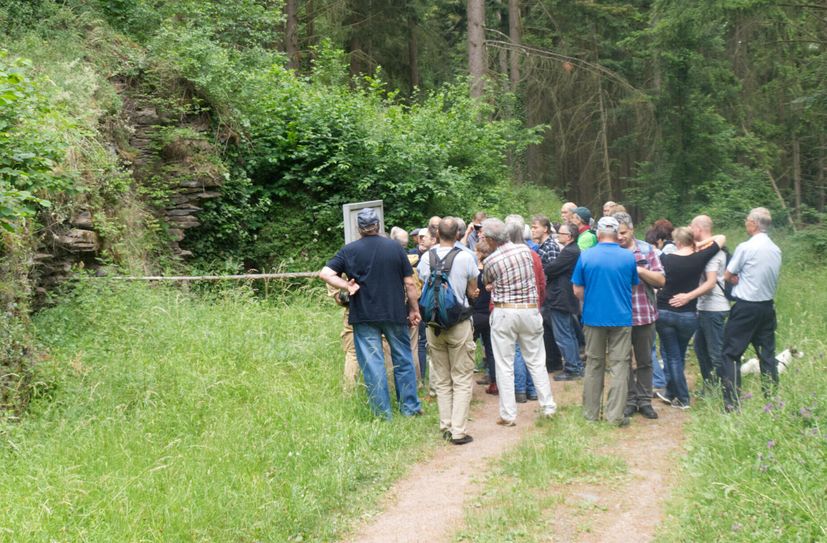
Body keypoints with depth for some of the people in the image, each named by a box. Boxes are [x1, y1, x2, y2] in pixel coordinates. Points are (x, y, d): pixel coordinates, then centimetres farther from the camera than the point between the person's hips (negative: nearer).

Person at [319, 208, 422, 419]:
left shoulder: (349, 250, -2)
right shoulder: (395, 247, 0)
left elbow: (325, 273, -9)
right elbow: (409, 283, 0)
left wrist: (347, 286, -6)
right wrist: (414, 309, 8)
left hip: (364, 315, -1)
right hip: (395, 313, 1)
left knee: (372, 364, 3)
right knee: (403, 360, 15)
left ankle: (383, 415, 5)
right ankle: (410, 408, 20)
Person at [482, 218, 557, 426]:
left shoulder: (491, 261, -10)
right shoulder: (525, 250, -1)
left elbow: (486, 283, 9)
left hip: (504, 313, -3)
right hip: (530, 309, 3)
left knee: (504, 365, 4)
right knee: (537, 362, 13)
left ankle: (508, 414, 5)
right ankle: (548, 406, 16)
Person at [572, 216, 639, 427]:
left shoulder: (586, 256, -5)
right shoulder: (628, 257, -4)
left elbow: (577, 291, 0)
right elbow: (634, 285, 10)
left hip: (593, 317, 1)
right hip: (621, 318, -1)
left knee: (594, 364, 13)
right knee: (619, 366, 4)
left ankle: (591, 412, 18)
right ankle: (615, 415, 2)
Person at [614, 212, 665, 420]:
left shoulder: (646, 250, 2)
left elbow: (661, 280, -1)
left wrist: (640, 270, -15)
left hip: (644, 315, 1)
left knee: (645, 361, 10)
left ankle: (644, 401, 21)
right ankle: (629, 400, 20)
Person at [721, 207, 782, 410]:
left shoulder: (745, 248, -14)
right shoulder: (776, 250, 6)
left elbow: (728, 276, -7)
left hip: (746, 307, -6)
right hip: (767, 306, 6)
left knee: (731, 353, -1)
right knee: (767, 354, 12)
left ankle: (731, 401, -6)